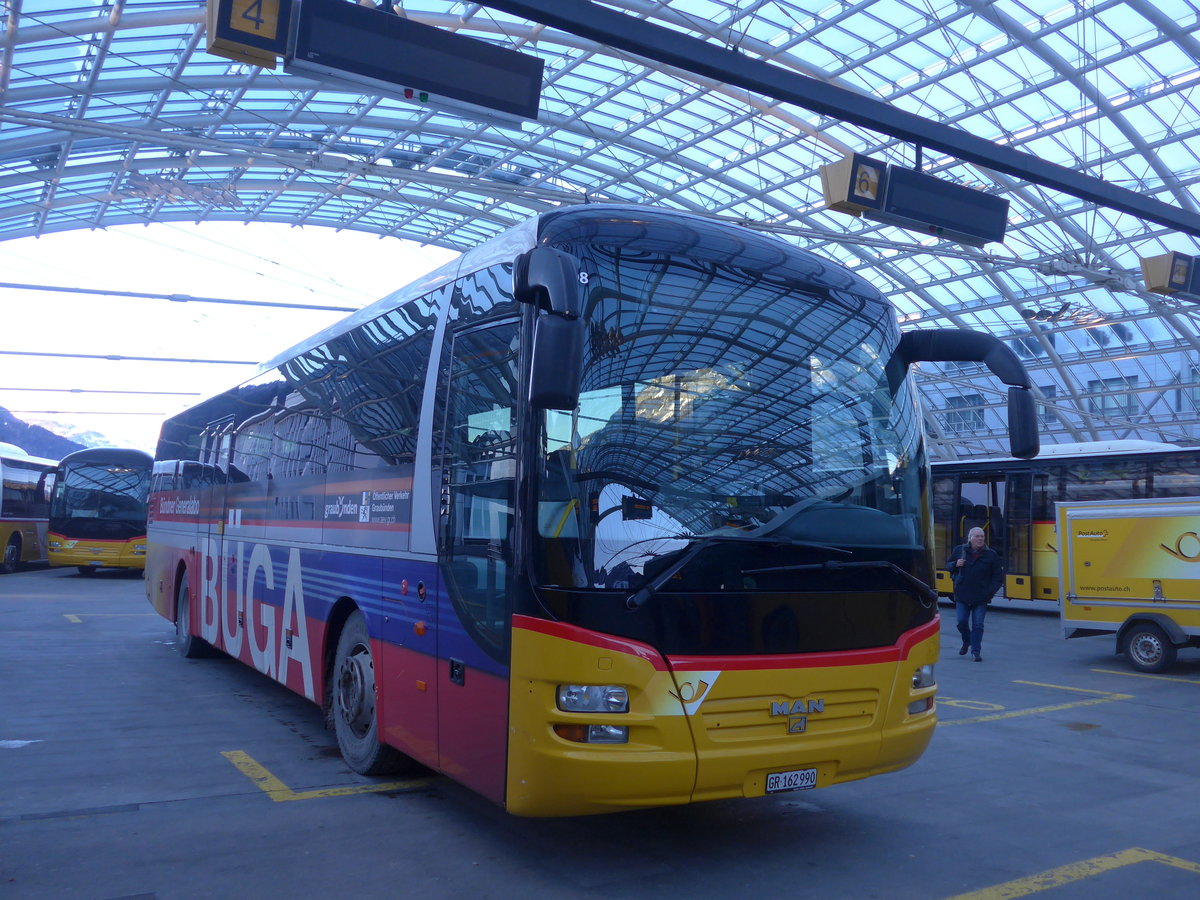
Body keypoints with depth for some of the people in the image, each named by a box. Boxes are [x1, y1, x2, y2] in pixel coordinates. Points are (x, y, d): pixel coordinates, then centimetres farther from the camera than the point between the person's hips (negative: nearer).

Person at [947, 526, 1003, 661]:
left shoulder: (991, 555, -1)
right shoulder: (959, 550, 3)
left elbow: (998, 577, 3)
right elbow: (948, 565, 14)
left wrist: (991, 591, -8)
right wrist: (956, 564, -9)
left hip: (981, 598, -1)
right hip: (962, 595, 1)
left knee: (978, 624, -3)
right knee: (962, 622, 3)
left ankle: (976, 651, 6)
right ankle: (966, 642, 31)